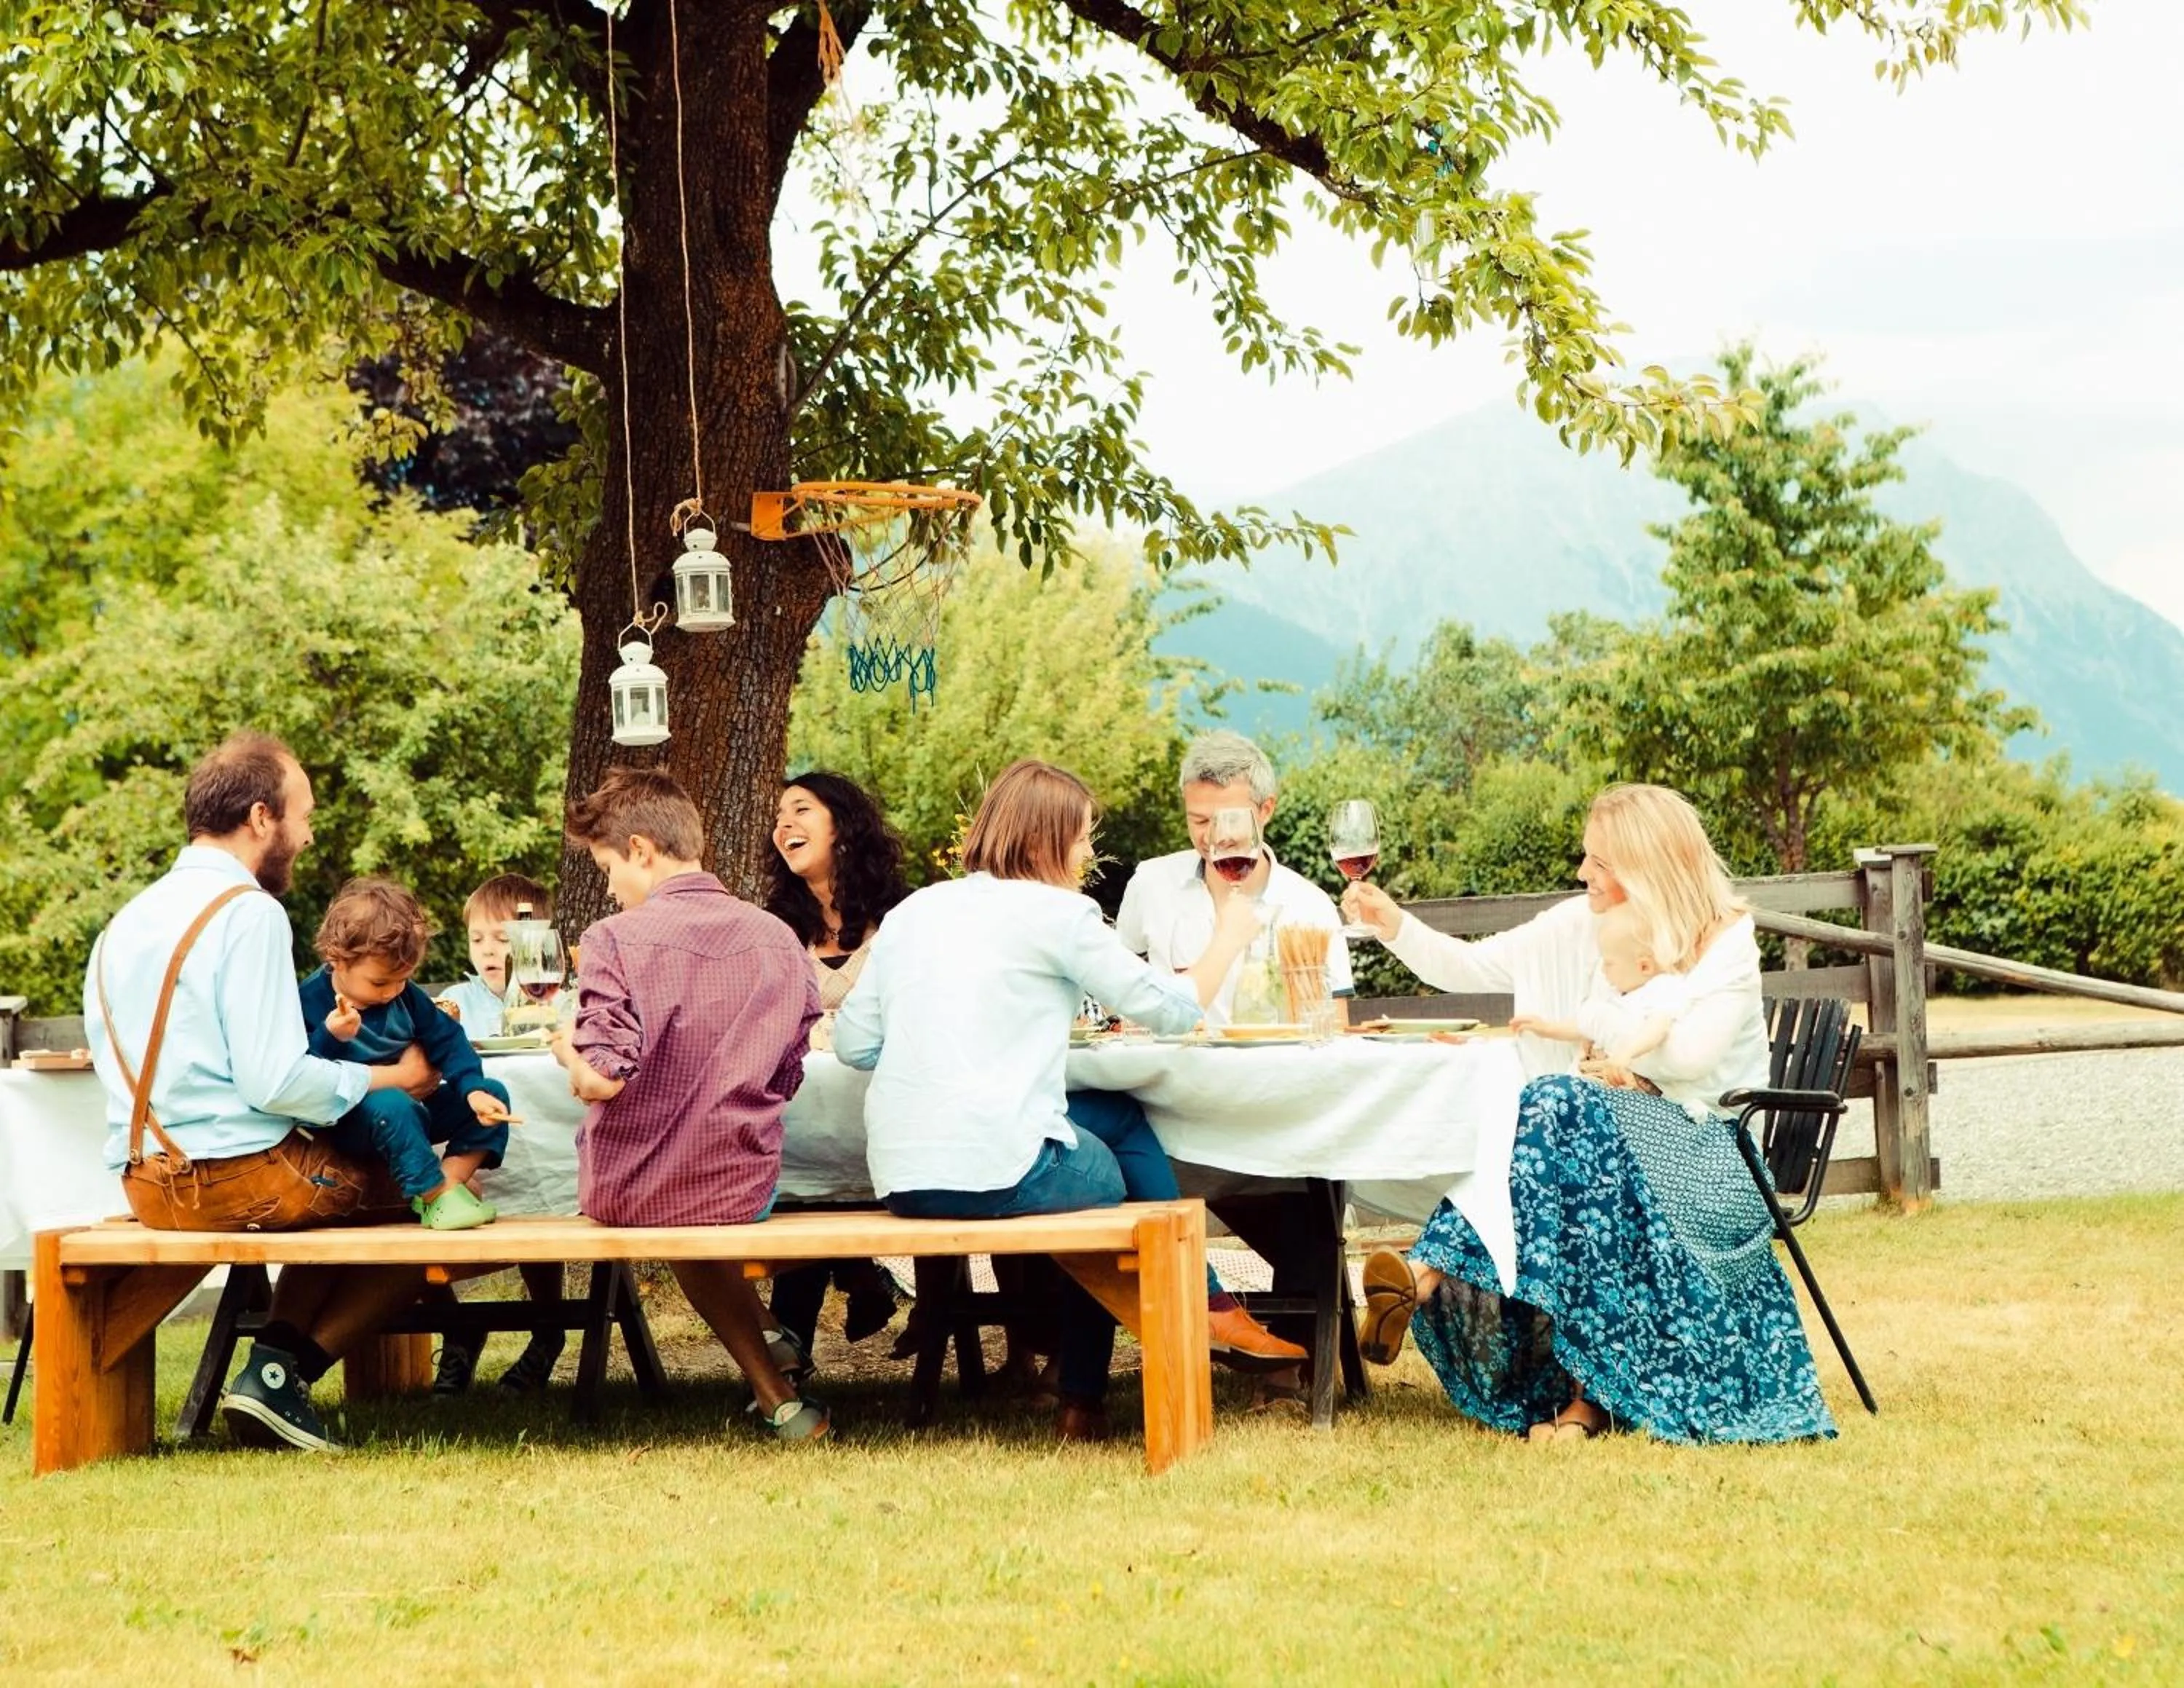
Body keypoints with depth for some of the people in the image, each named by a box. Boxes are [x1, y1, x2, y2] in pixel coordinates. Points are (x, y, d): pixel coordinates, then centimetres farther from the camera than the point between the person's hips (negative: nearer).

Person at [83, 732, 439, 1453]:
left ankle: (278, 1360, 8)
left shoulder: (126, 922, 13)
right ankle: (281, 1374, -3)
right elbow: (275, 1082, -20)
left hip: (144, 1184, 9)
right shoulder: (249, 913, -13)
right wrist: (389, 1078, -5)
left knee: (342, 1181, 29)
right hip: (237, 1172, -9)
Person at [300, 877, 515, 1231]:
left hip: (411, 1114, 8)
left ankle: (450, 1180, -17)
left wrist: (474, 1091, -9)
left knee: (494, 1092, 0)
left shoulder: (405, 996, 6)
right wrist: (330, 1038, -39)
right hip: (350, 1126, -8)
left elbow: (446, 1040, 5)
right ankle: (434, 1194, -30)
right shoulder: (311, 1002, -15)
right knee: (389, 1104, -40)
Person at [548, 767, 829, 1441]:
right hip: (741, 1194, 4)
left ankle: (773, 1391, 30)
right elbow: (784, 1080, 8)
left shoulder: (615, 940, -15)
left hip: (626, 1192, -4)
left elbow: (603, 1079, -22)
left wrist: (567, 1050, -1)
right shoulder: (780, 942, 0)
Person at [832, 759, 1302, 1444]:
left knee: (1117, 1113, 25)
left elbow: (853, 1042, 12)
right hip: (999, 1172, -6)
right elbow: (1172, 1006, 2)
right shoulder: (1056, 913, -3)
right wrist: (1230, 937, 20)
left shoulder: (913, 911, 15)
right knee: (1113, 1179, 25)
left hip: (899, 1178, 6)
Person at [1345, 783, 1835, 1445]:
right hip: (1602, 1135, 4)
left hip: (1704, 1152, -4)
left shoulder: (1727, 943, -3)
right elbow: (1470, 969, 14)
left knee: (1567, 1108, -35)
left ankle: (1429, 1275, -41)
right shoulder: (1580, 926, 11)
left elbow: (1693, 1054, -16)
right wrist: (1392, 922, 0)